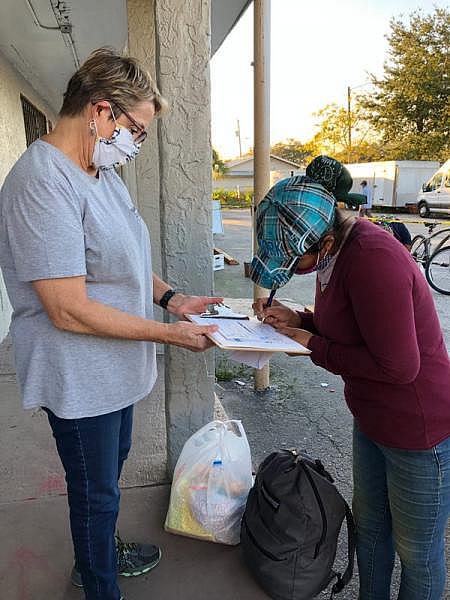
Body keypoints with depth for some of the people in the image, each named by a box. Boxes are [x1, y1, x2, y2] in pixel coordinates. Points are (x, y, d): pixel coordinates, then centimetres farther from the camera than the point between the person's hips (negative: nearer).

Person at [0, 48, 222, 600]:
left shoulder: (102, 172, 5)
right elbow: (70, 311, -29)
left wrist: (169, 297, 1)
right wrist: (169, 333, -22)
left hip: (114, 368, 9)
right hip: (79, 381, -9)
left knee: (108, 477, 29)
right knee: (96, 493, 14)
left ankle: (102, 553, 55)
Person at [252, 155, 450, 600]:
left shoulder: (373, 259, -31)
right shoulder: (338, 249, -1)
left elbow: (398, 365, -29)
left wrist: (315, 347, -19)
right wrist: (298, 320, -5)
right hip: (373, 420, 9)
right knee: (369, 522, 26)